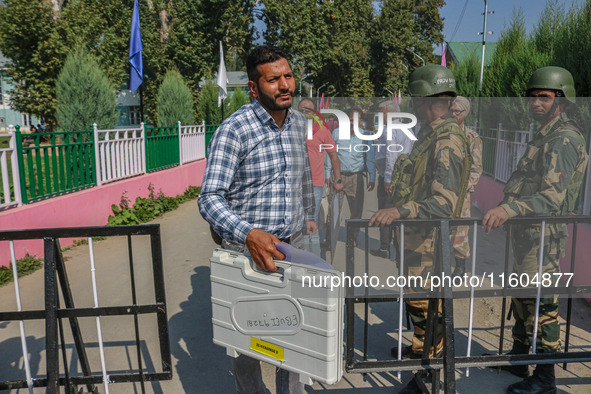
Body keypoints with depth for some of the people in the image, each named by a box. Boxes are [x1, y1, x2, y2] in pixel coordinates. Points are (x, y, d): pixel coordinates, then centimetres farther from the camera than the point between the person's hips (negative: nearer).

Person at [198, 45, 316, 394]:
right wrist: (249, 234, -37)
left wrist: (309, 215, 29)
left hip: (293, 244, 5)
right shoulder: (234, 130, -16)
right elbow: (210, 199, -21)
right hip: (248, 249, -5)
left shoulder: (299, 122, 5)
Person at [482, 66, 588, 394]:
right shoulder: (544, 135, 15)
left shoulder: (564, 139, -17)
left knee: (541, 305, -1)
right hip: (525, 231, 10)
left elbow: (553, 196, -28)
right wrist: (507, 209, 27)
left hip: (543, 234, -10)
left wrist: (510, 209, -40)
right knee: (522, 297, 19)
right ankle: (518, 357, 35)